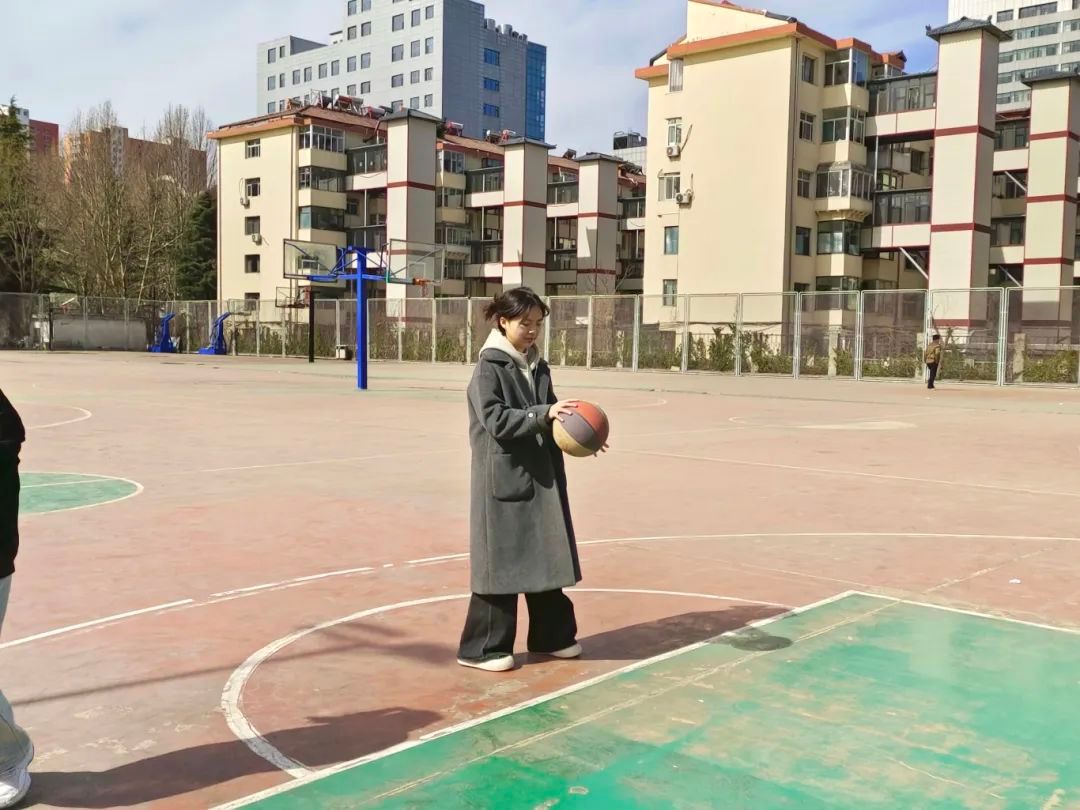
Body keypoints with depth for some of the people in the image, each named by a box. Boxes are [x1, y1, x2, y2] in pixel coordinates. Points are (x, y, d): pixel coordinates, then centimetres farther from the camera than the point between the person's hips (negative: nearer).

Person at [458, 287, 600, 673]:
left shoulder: (537, 366, 11)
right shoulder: (489, 368, -10)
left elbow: (547, 418, 13)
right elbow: (496, 420, -19)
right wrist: (544, 413, -28)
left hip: (542, 476, 7)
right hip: (504, 480, -7)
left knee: (546, 557, 13)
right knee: (502, 561, -1)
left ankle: (551, 635, 28)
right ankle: (481, 647, 11)